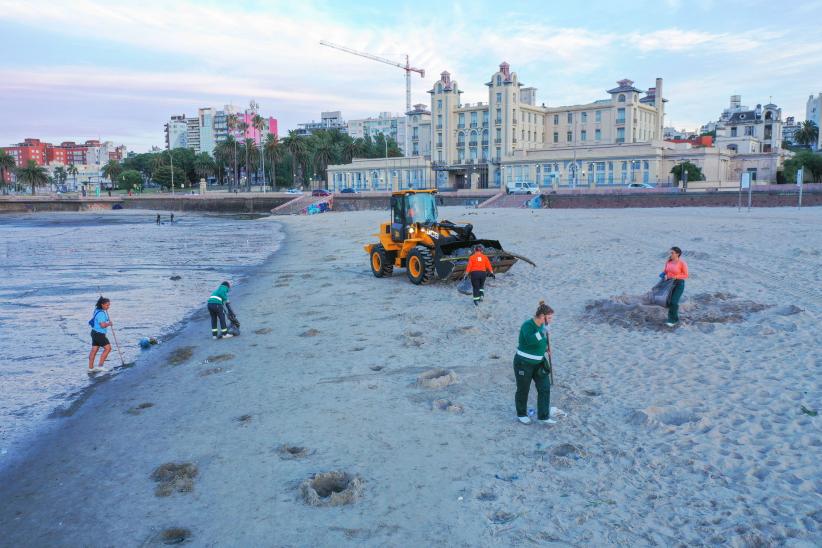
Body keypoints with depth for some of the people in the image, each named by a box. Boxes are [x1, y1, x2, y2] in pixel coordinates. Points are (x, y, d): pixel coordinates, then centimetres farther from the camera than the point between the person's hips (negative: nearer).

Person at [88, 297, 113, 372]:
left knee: (94, 350, 12)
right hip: (99, 334, -10)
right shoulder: (101, 313, -20)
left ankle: (91, 368, 16)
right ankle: (100, 366, -6)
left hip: (95, 333, 10)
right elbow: (103, 325, -26)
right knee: (108, 348, -7)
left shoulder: (98, 310, 12)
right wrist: (109, 324, -8)